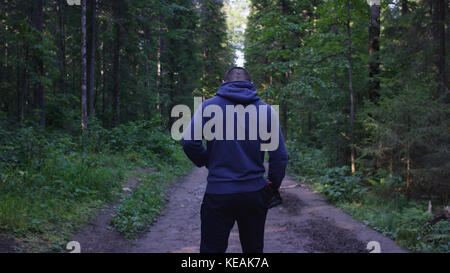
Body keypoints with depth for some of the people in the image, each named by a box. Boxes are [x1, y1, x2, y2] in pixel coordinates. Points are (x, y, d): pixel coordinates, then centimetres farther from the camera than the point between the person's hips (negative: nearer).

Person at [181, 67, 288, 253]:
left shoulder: (209, 106, -1)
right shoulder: (265, 110, 3)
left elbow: (189, 142, -11)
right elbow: (279, 155, 0)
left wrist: (206, 162, 7)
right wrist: (273, 186, 11)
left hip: (218, 193, -2)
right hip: (255, 192, 2)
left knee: (211, 249, 7)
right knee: (253, 249, 17)